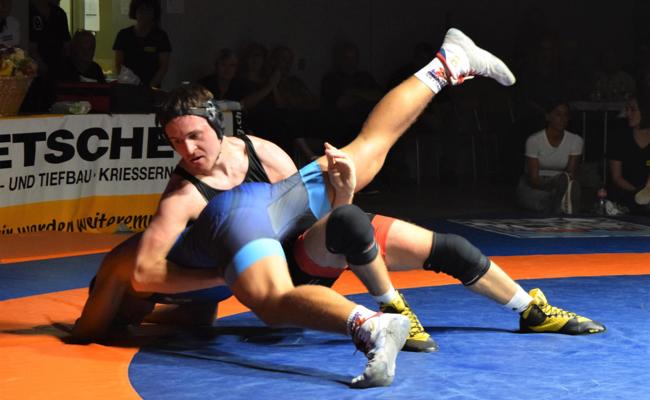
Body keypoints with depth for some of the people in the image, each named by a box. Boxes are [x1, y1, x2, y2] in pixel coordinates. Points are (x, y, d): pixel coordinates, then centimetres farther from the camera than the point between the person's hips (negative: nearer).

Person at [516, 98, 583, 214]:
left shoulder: (575, 140, -6)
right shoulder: (534, 140, -16)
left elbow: (572, 173, -10)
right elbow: (533, 179, -18)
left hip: (559, 186, 3)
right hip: (533, 188, -3)